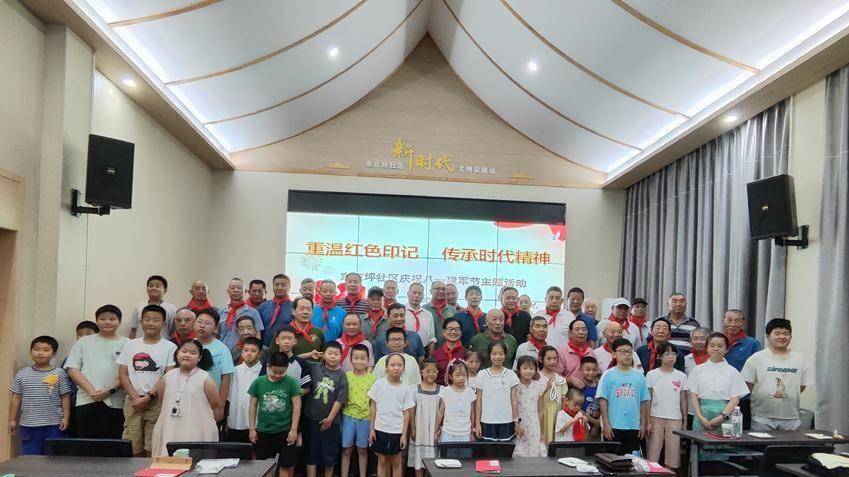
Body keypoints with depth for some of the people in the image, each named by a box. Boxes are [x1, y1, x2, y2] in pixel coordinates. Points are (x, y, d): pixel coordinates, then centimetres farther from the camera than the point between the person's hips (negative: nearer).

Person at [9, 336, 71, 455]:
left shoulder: (59, 374, -2)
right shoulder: (22, 375, 3)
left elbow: (65, 397, -1)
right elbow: (16, 399, 8)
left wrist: (66, 417, -6)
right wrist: (12, 420, 7)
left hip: (54, 425, -2)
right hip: (29, 425, 2)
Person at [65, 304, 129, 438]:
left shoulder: (126, 344, 8)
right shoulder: (84, 342, 13)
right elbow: (72, 370, 5)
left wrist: (110, 390, -14)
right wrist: (91, 390, -8)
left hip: (115, 403, -1)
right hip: (86, 402, 1)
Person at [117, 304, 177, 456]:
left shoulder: (169, 347, 1)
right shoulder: (130, 345, 10)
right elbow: (123, 375, 6)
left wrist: (148, 398, -11)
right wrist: (136, 397, -6)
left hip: (157, 402, -2)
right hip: (133, 402, 2)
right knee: (132, 449, 2)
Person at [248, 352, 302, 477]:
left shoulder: (291, 382, -8)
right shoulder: (259, 382, -2)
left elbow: (297, 406, -6)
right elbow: (253, 406, 5)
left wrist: (293, 430, -9)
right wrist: (251, 428, 4)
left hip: (285, 431, -2)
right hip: (263, 431, 2)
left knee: (285, 466, 4)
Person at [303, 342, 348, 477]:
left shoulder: (341, 375, -6)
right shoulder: (314, 367, -2)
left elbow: (340, 399, -9)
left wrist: (330, 418, -10)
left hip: (331, 420, -1)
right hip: (312, 418, 1)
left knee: (330, 453, 11)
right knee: (311, 451, 8)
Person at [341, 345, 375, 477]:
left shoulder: (372, 378, -3)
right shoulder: (346, 376, -3)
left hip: (366, 418, 0)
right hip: (348, 417, 0)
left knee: (363, 450, 13)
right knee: (346, 450, 8)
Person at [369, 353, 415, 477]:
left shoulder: (406, 388, -5)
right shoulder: (379, 384, -5)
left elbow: (407, 413, -1)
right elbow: (373, 408, 1)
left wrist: (404, 434, -5)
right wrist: (371, 429, -2)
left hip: (397, 431, 0)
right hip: (380, 429, 0)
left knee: (396, 462, 10)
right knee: (382, 462, 10)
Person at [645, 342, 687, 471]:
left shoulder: (681, 376, 6)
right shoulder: (652, 375, 0)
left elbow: (683, 400, 10)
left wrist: (685, 422, 7)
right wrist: (647, 421, -5)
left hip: (675, 419, 2)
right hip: (656, 418, -2)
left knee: (673, 452, 4)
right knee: (654, 450, -1)